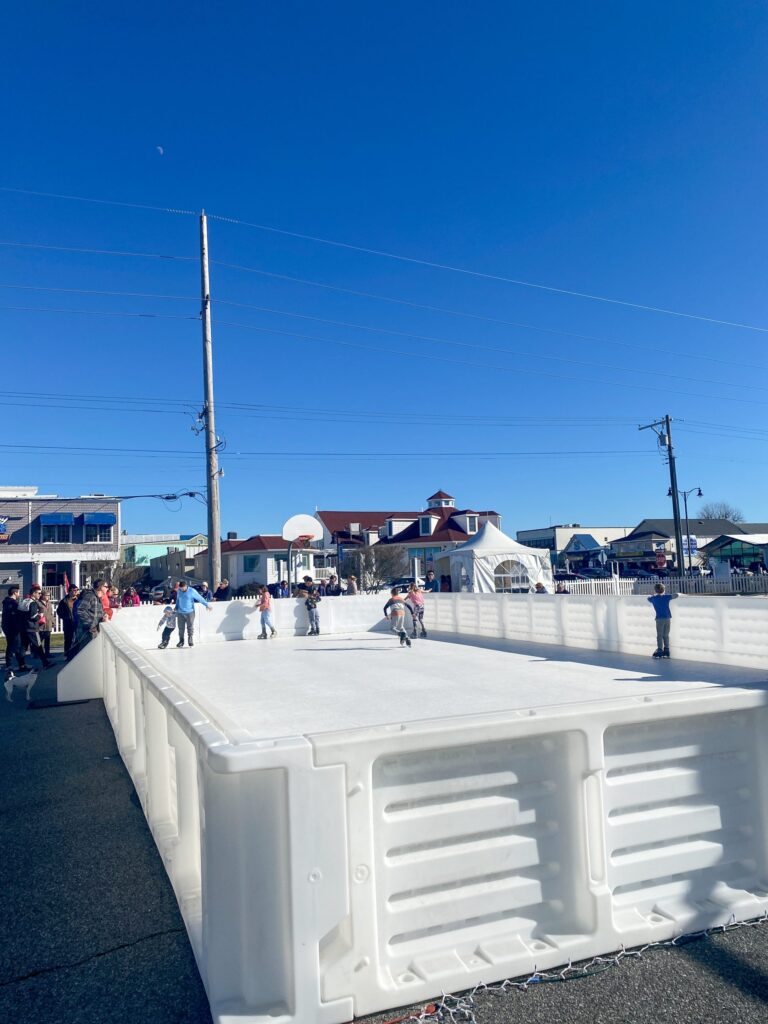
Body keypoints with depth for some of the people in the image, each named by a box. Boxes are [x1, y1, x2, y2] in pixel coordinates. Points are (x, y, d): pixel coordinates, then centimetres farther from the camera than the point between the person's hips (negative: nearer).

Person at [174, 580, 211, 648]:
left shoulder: (192, 591, -9)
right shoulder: (178, 591, 4)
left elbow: (200, 598, -5)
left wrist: (207, 605, -3)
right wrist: (176, 608, 24)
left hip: (190, 612, -3)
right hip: (180, 613, 3)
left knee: (190, 627, -3)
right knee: (181, 628, 5)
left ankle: (190, 641, 6)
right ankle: (181, 641, 16)